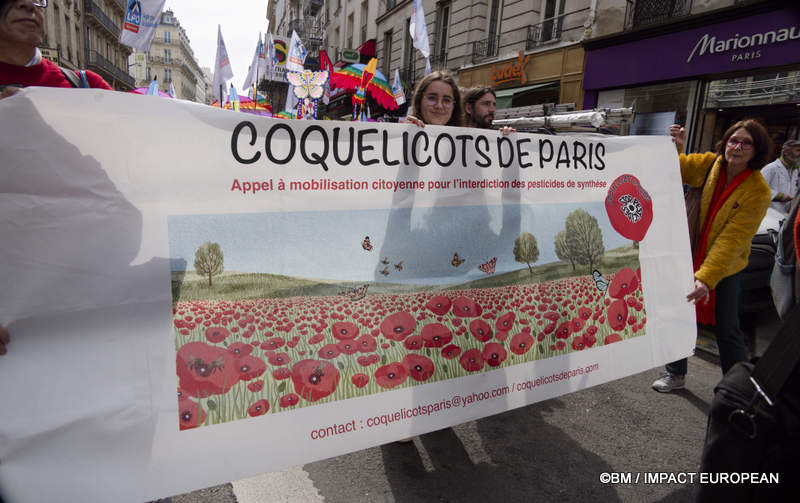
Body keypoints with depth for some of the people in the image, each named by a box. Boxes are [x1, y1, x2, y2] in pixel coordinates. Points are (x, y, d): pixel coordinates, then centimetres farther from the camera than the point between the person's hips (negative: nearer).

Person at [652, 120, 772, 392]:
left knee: (726, 329, 5)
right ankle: (676, 373, 32)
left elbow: (732, 240, -26)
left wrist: (706, 277, -34)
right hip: (689, 256, 4)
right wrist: (674, 148, -13)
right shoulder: (709, 163, -8)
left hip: (724, 267, -4)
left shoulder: (758, 192, -20)